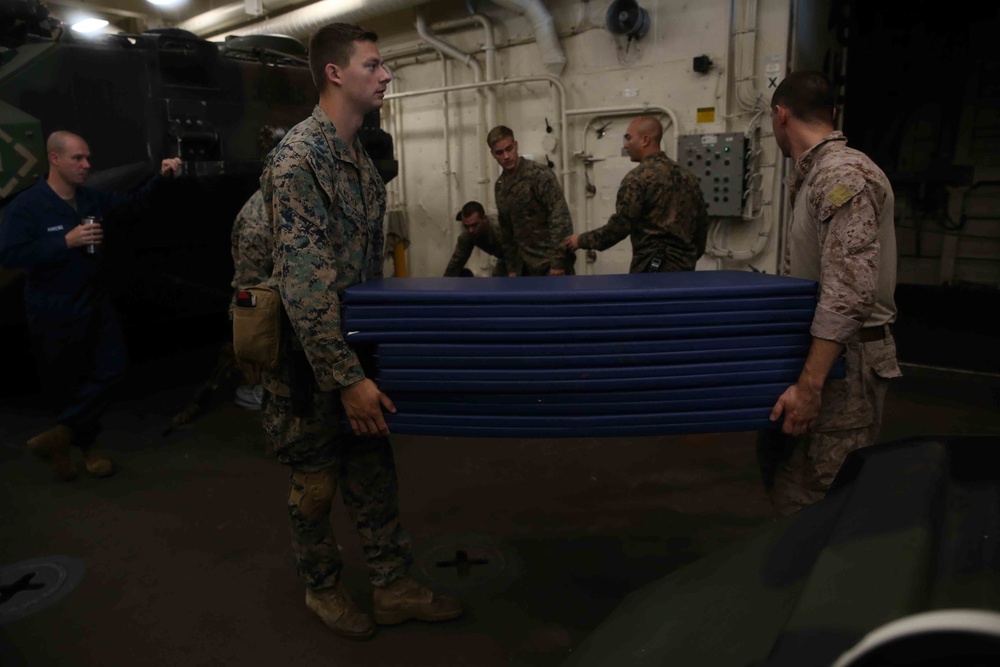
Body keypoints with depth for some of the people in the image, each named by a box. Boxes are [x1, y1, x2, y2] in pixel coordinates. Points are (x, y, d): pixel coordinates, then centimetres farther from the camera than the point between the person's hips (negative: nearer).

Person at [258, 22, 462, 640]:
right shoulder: (299, 159, -19)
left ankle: (396, 588, 29)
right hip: (312, 356, -8)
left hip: (359, 343, 8)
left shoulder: (362, 157, 9)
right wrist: (347, 378, -26)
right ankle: (323, 587, 33)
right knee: (315, 480, 10)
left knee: (374, 468, 14)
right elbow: (305, 284, -25)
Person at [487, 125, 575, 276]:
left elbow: (560, 217, -18)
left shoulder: (540, 174, -12)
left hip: (550, 263, -6)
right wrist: (511, 267, 14)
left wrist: (558, 262, -22)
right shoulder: (499, 186, 10)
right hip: (526, 265, 6)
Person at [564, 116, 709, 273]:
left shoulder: (637, 178, -12)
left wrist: (582, 240, -1)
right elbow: (702, 222, 14)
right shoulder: (687, 176, 10)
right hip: (684, 266, 8)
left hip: (652, 267, -8)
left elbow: (619, 226, -14)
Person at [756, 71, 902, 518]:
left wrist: (809, 385, -29)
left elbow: (848, 293, -26)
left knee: (810, 500, -6)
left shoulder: (843, 175, -18)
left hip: (844, 362, -10)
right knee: (776, 457, 16)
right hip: (822, 351, 10)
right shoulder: (811, 176, 14)